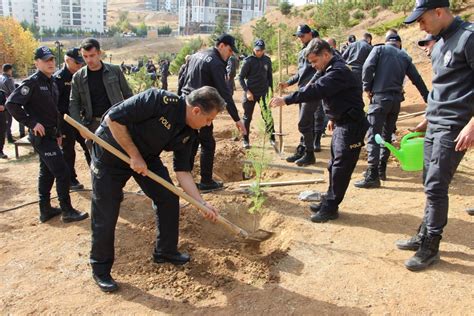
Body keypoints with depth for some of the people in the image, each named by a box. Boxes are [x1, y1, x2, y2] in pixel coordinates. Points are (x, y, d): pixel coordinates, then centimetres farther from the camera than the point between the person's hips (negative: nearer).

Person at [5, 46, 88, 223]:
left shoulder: (52, 83, 12)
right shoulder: (32, 82, -14)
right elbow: (11, 103, -20)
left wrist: (58, 133, 17)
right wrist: (32, 123, -21)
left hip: (50, 135, 9)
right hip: (41, 135, -9)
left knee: (47, 172, 15)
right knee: (62, 172, -8)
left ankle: (45, 210, 26)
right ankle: (67, 211, 3)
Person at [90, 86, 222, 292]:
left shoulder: (188, 133, -8)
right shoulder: (159, 100, -32)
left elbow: (182, 171, -3)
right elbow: (113, 118, -31)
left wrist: (202, 203, -7)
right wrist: (134, 156, -26)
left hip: (145, 156, 7)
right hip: (110, 152, -7)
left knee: (169, 198, 3)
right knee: (105, 215, -2)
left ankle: (165, 251, 22)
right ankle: (100, 270, 18)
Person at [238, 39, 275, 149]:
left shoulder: (267, 60, 3)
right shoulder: (248, 61, -7)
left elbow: (270, 76, 13)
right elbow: (241, 77, -7)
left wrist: (271, 90, 9)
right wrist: (247, 91, -15)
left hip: (263, 93, 2)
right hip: (250, 93, -2)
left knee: (268, 115, -4)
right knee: (247, 117, 6)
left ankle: (272, 138, 7)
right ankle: (246, 140, 17)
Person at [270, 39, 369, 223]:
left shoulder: (339, 71, -21)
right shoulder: (331, 70, 12)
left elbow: (316, 90, -33)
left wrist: (286, 100, -35)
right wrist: (333, 118, 23)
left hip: (352, 125, -11)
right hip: (341, 124, 11)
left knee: (341, 168, -4)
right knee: (334, 166, 14)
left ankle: (330, 208, 4)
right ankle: (329, 203, 24)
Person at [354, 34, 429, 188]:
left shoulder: (379, 49, 6)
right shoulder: (405, 56, 16)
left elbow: (368, 67, -10)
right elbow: (417, 79, 16)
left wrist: (367, 88, 1)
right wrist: (428, 99, 22)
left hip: (380, 97, -5)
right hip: (396, 99, 5)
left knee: (373, 136, -8)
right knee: (387, 135, 16)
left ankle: (372, 176, -15)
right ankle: (381, 170, 23)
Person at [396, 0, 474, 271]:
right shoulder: (440, 43, 14)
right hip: (435, 125, 8)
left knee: (436, 188, -4)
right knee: (431, 186, 13)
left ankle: (431, 248, 9)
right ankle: (424, 236, 25)